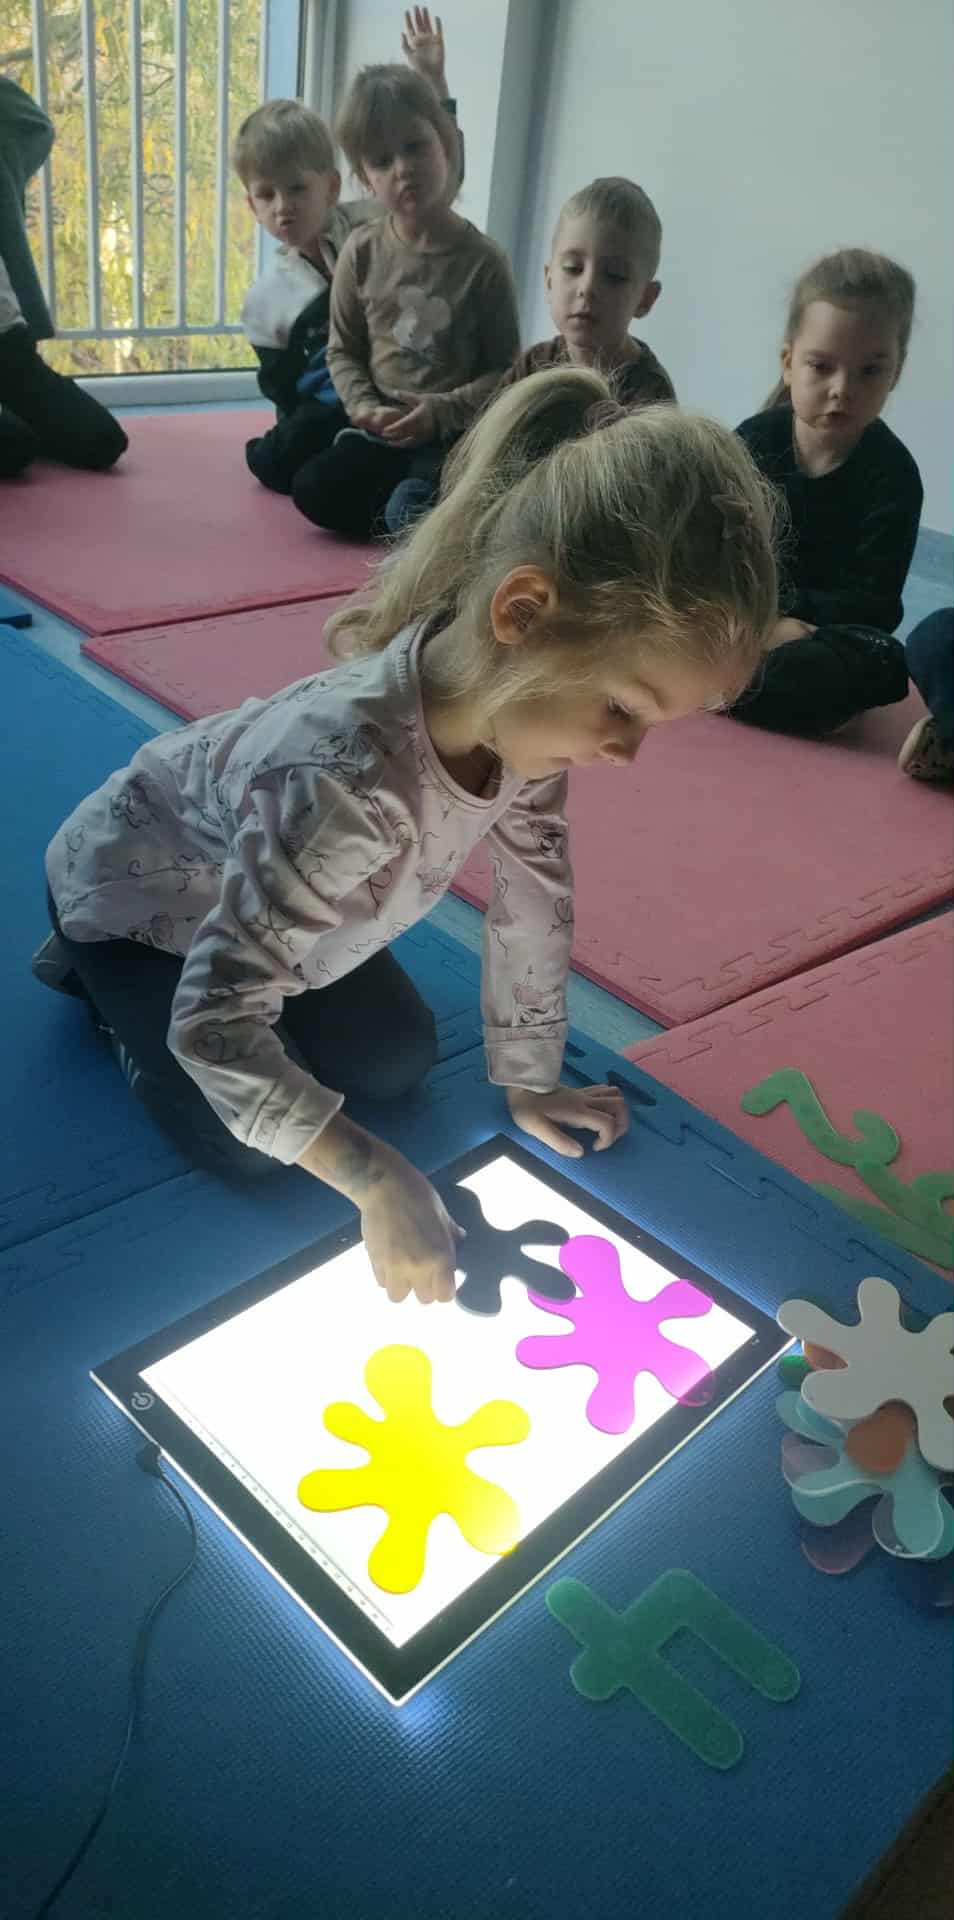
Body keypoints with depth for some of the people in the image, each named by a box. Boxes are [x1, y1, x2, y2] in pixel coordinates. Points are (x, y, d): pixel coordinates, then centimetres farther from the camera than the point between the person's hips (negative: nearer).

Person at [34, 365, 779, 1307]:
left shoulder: (520, 703, -23)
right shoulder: (350, 778, -47)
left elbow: (535, 889, -8)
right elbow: (215, 1021, -42)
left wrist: (528, 1080, -1)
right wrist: (377, 1179, -39)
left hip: (269, 900, 7)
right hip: (131, 885, -6)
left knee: (397, 1061, 8)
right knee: (242, 1144, -9)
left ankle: (160, 986, 28)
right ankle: (98, 975, 17)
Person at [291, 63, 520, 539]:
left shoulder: (483, 261, -6)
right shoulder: (362, 252, 1)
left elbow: (503, 367, -4)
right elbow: (343, 350, 8)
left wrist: (443, 410, -18)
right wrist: (364, 405, -11)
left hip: (455, 433, -3)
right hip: (380, 429, 4)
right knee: (314, 489, -16)